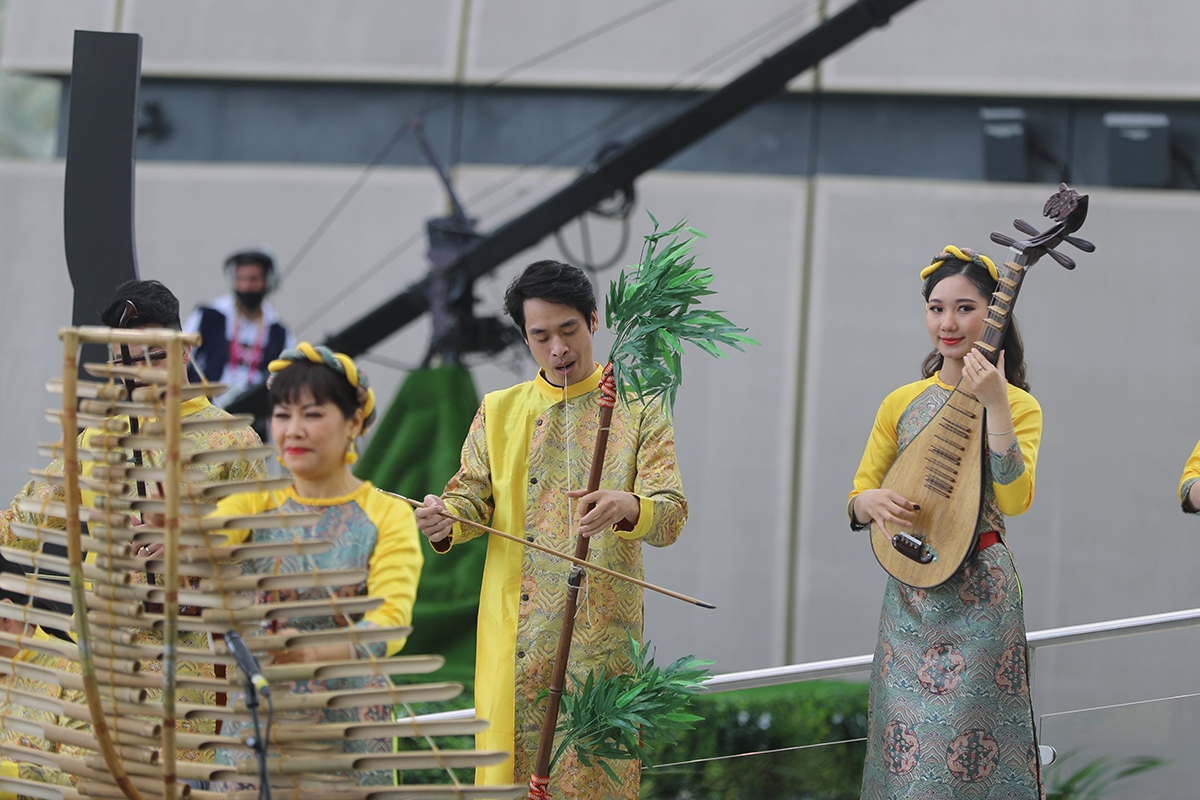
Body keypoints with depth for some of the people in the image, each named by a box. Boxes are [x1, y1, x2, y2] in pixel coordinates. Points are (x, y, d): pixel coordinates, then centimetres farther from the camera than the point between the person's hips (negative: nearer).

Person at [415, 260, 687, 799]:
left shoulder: (638, 410, 4)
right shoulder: (499, 411, 13)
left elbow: (671, 515, -6)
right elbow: (473, 494, 7)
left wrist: (626, 507, -30)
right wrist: (444, 520, -17)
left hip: (601, 633, -2)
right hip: (515, 630, 2)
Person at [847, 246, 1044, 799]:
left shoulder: (1018, 405, -2)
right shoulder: (902, 403, 10)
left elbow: (1014, 499, -17)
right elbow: (857, 497, 12)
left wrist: (995, 404, -24)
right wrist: (871, 502, -12)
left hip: (978, 593, -4)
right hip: (909, 596, 4)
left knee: (961, 744, -8)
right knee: (907, 744, 3)